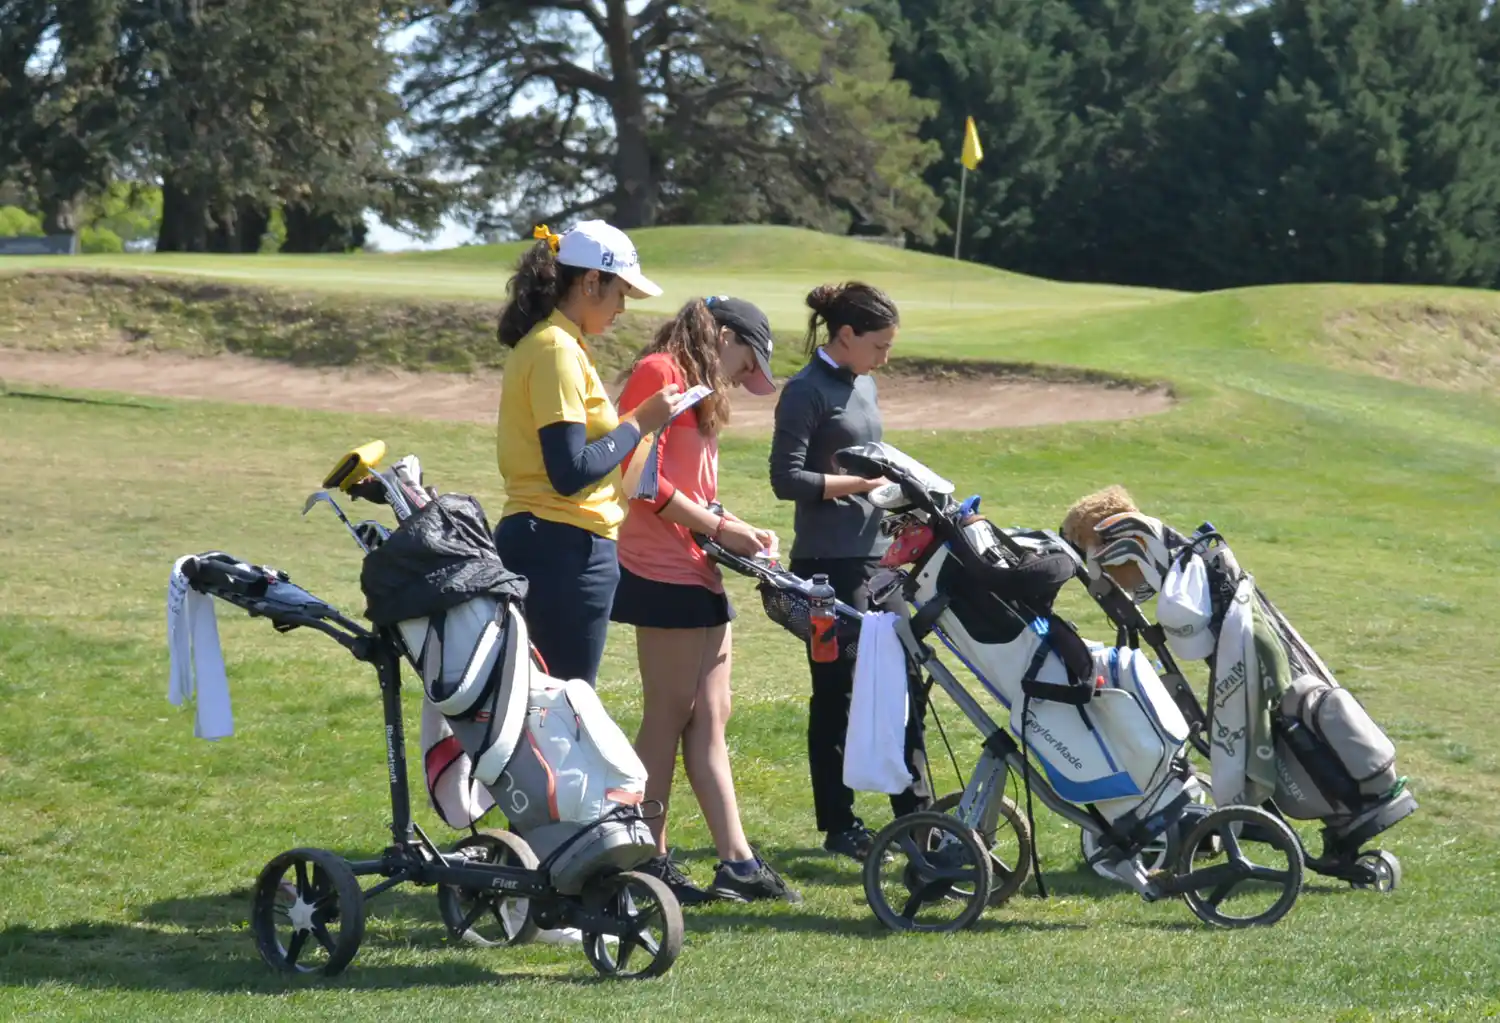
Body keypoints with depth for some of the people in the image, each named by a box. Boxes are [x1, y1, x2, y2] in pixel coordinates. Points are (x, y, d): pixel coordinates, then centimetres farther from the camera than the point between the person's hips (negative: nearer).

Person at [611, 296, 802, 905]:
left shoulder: (699, 394, 22)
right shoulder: (659, 373, -8)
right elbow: (645, 483, -16)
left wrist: (738, 534, 4)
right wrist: (720, 528, -10)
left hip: (696, 574, 10)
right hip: (662, 573, -10)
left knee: (709, 718, 9)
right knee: (670, 716, -6)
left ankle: (736, 862, 11)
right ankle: (649, 861, -1)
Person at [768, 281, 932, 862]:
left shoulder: (863, 385, 15)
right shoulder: (807, 392, -11)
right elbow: (787, 478, -18)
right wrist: (863, 483, -19)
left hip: (876, 556, 8)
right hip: (829, 562, -8)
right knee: (836, 694, -1)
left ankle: (915, 812, 15)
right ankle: (839, 825, 7)